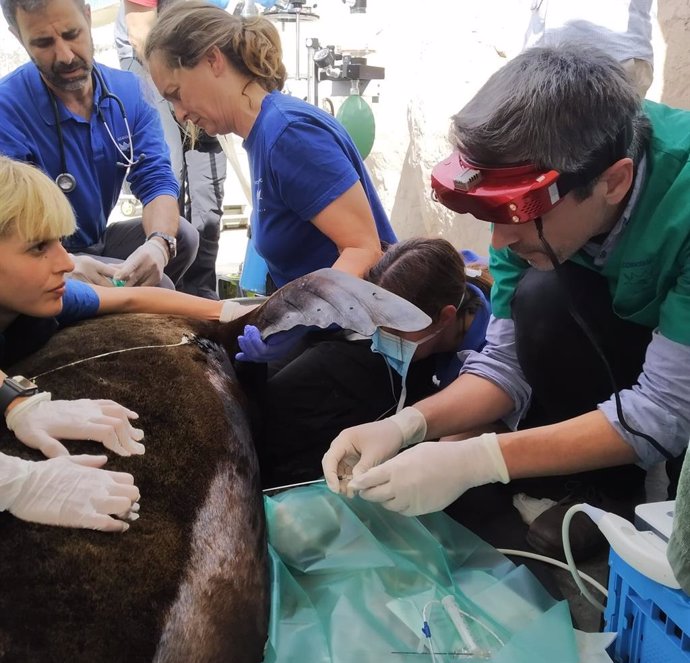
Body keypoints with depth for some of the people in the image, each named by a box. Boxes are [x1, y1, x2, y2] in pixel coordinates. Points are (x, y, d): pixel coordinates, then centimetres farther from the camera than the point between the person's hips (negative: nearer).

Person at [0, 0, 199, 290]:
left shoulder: (127, 91, -6)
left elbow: (155, 180, -14)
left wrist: (159, 242, -37)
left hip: (98, 242, 6)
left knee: (182, 235, -18)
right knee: (155, 287, -25)